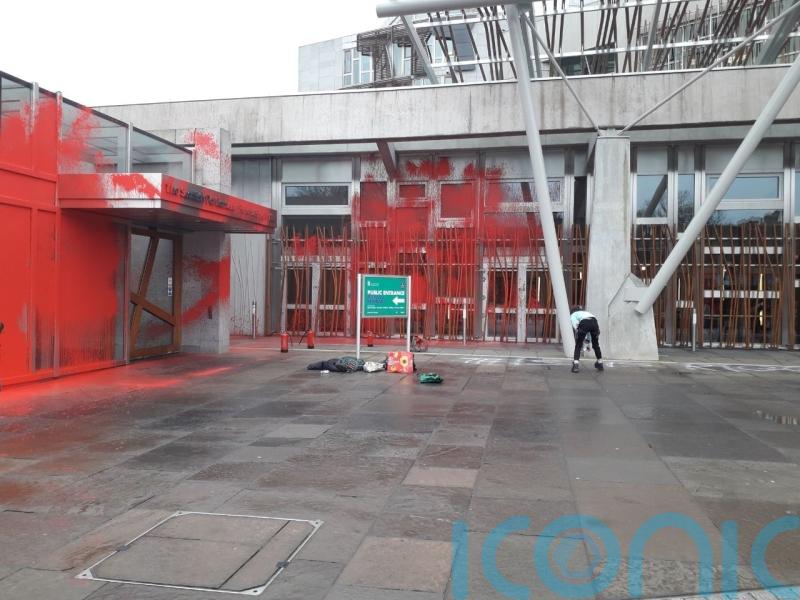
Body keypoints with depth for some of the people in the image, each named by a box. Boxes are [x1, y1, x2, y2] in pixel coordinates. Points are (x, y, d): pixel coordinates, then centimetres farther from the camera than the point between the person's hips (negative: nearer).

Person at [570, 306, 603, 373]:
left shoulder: (573, 315, 29)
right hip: (594, 321, 4)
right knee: (596, 344, 24)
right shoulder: (586, 312, 42)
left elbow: (575, 324, 3)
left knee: (578, 345, 9)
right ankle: (600, 364, 37)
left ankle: (575, 366, -2)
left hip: (584, 323, -4)